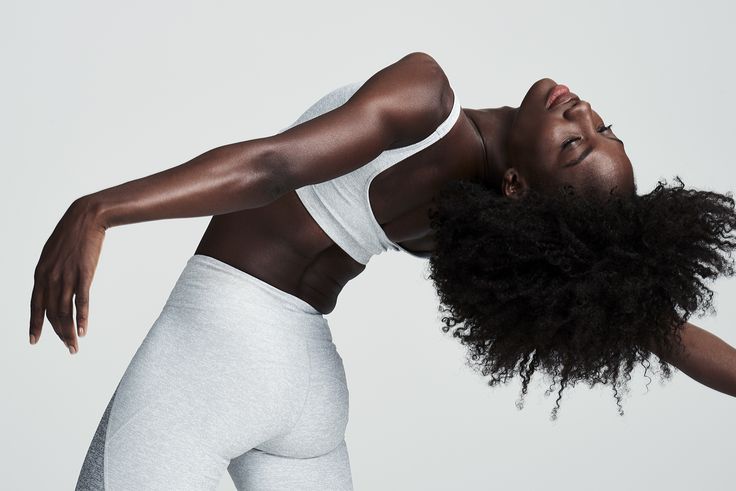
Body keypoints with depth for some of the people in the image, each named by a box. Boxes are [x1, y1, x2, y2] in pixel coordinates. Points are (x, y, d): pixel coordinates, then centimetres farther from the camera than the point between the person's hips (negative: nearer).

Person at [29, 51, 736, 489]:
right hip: (312, 377, 6)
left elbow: (270, 166, -29)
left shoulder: (426, 94, -20)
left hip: (216, 341, -5)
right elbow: (646, 320, 4)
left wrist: (97, 211, -34)